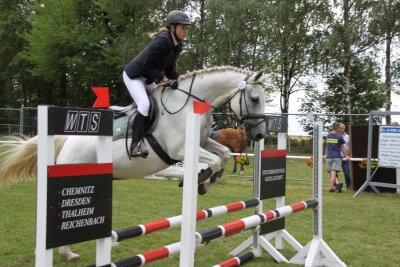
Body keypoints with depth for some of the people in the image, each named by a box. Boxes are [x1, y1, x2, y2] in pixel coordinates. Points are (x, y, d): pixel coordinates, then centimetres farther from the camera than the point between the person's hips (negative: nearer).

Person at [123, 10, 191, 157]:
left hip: (148, 77, 10)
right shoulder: (162, 41, -27)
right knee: (144, 104, -23)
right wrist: (163, 78, -25)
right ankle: (135, 144, -23)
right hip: (133, 74, -10)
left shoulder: (178, 44, 0)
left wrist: (175, 80, -8)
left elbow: (170, 66, 6)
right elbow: (147, 64, -26)